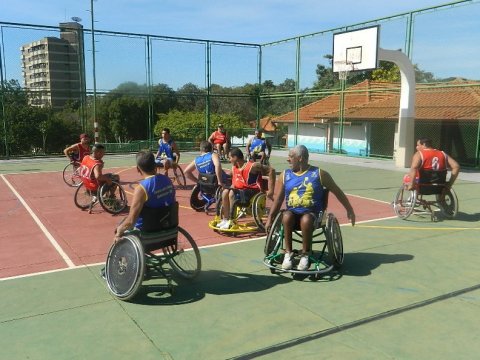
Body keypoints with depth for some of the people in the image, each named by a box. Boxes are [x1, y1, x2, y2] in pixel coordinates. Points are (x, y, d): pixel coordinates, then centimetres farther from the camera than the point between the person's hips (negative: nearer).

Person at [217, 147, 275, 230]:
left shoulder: (253, 166, -18)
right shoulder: (234, 168, 5)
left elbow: (271, 170, -19)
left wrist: (270, 191, -21)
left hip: (253, 191, -7)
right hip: (241, 190, 7)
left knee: (232, 194, -27)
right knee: (225, 192, -16)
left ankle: (231, 222, -19)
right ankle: (225, 219, -6)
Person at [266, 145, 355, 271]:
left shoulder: (319, 174, 1)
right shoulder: (285, 175, 8)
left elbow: (337, 191, 9)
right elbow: (279, 199, 8)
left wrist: (349, 210, 12)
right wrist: (270, 218, 0)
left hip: (312, 213, -2)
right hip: (292, 212, 2)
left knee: (306, 220, -36)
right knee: (286, 216, -33)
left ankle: (305, 255, -17)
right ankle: (288, 253, -20)